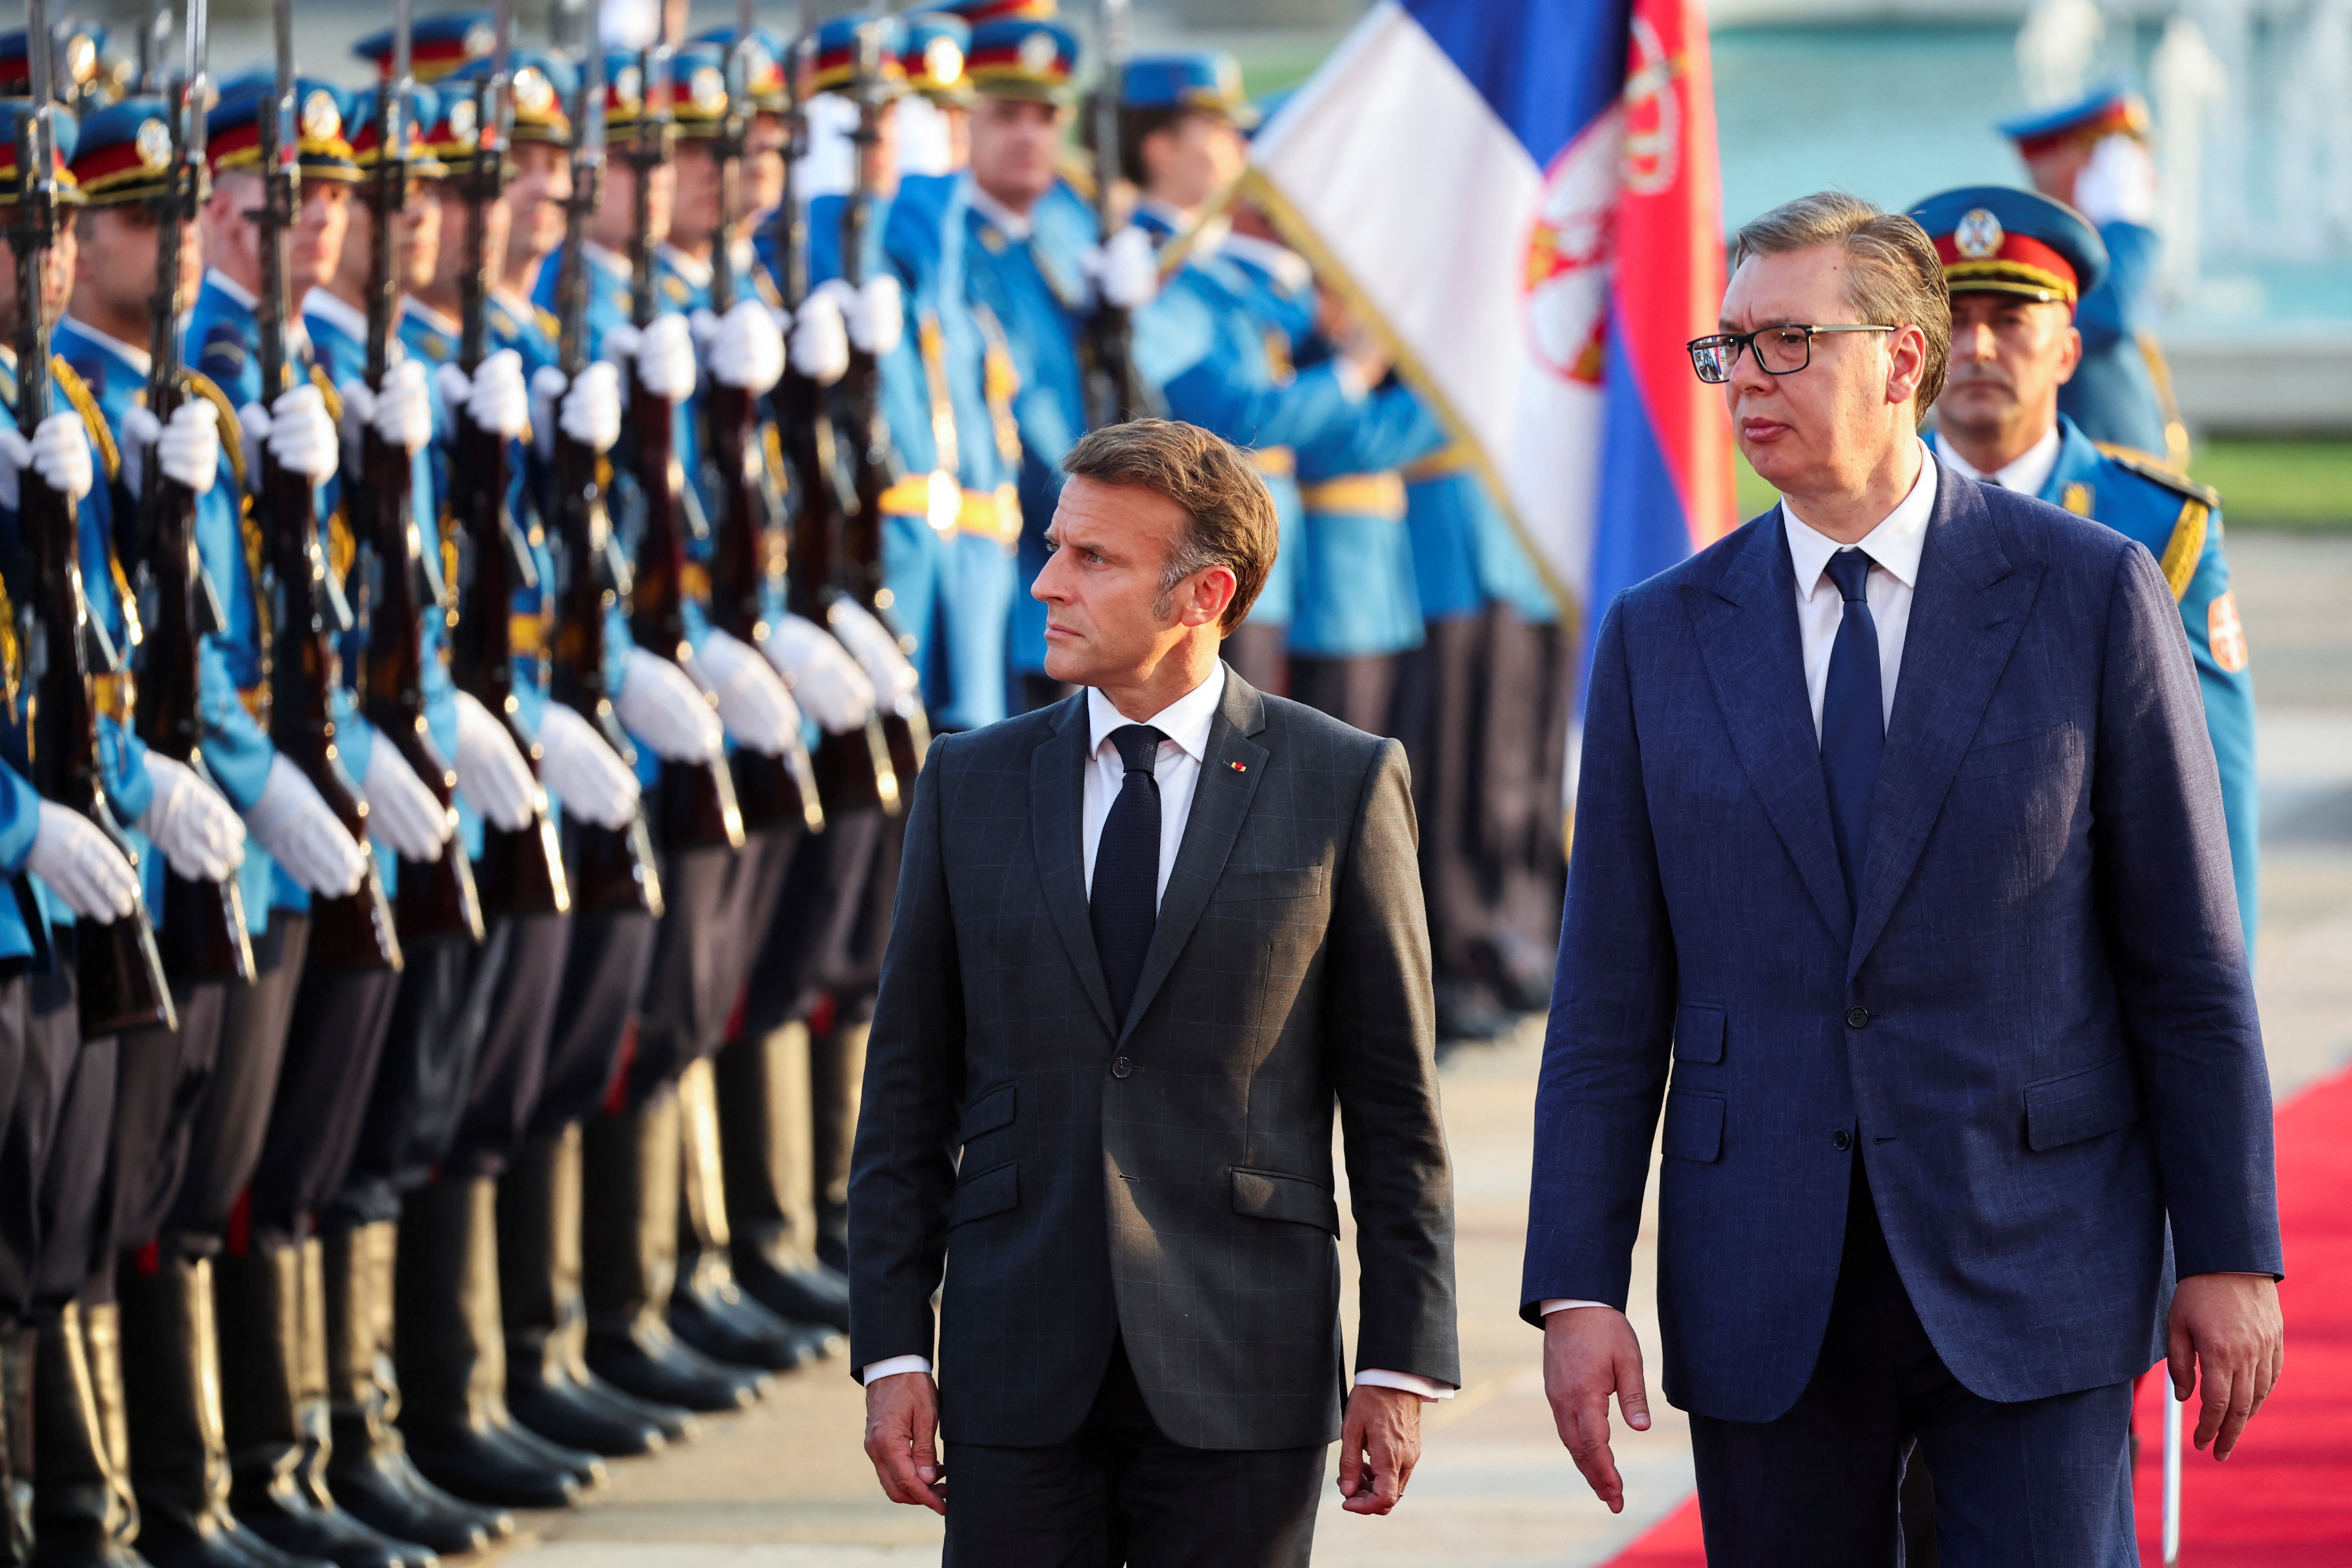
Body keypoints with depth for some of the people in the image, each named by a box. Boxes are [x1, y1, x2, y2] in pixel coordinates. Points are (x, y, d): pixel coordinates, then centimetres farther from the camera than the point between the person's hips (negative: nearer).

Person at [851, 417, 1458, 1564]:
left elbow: (1394, 1101, 1)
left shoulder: (1342, 786, 1)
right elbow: (907, 1093, 9)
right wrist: (891, 1352, 1)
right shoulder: (974, 784, 8)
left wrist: (1401, 1368, -3)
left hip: (1241, 1375, -2)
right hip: (1020, 1373, 2)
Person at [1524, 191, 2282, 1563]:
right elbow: (1611, 1005, 5)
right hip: (1767, 1293, 3)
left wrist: (2232, 1253, -3)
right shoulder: (1663, 640, 6)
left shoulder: (2091, 596, -1)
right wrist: (1576, 1291, -3)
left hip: (2034, 1264, -3)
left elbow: (2189, 952, 0)